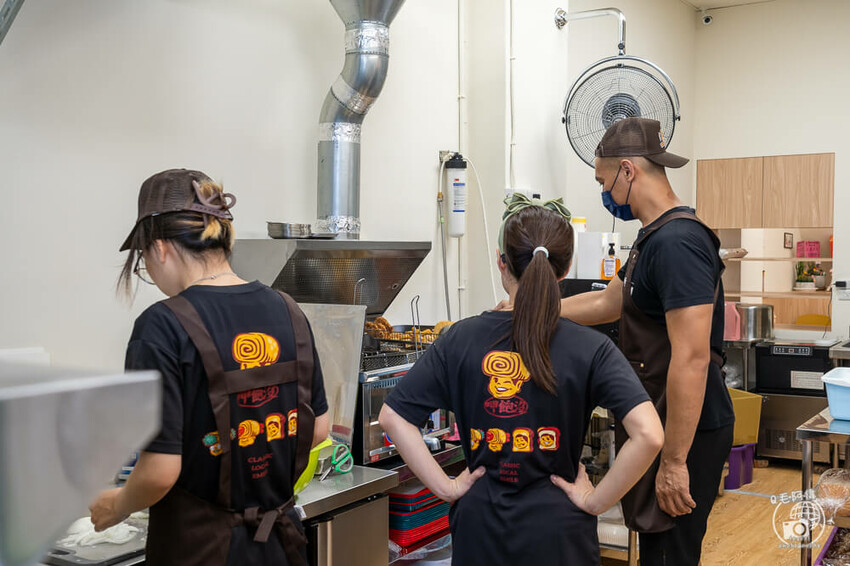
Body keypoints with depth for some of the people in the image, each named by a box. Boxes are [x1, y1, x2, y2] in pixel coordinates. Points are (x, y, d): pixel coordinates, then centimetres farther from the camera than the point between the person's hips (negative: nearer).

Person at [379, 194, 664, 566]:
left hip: (479, 524, 2)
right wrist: (595, 501, -10)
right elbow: (648, 435, -22)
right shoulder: (590, 349, -11)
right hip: (555, 531, -1)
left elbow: (392, 418, -6)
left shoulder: (461, 339, -6)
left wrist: (447, 488, -3)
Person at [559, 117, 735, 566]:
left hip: (686, 432, -10)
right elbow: (606, 302, 25)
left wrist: (674, 462, -25)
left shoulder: (676, 242, -22)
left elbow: (692, 359, -27)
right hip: (658, 425, 10)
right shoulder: (654, 237, 12)